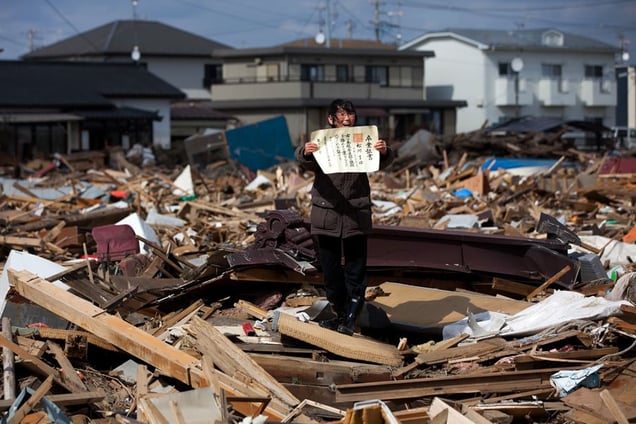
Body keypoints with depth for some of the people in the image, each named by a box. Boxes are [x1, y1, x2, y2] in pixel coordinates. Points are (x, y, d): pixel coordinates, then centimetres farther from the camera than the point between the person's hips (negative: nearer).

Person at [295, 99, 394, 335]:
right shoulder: (321, 141, 2)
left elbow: (381, 164, -9)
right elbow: (305, 162, -15)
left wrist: (384, 153, -33)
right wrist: (305, 153, -39)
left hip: (356, 215, -1)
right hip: (326, 215, 1)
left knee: (355, 270, -1)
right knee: (330, 269, 10)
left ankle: (350, 319, 3)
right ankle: (340, 313, 24)